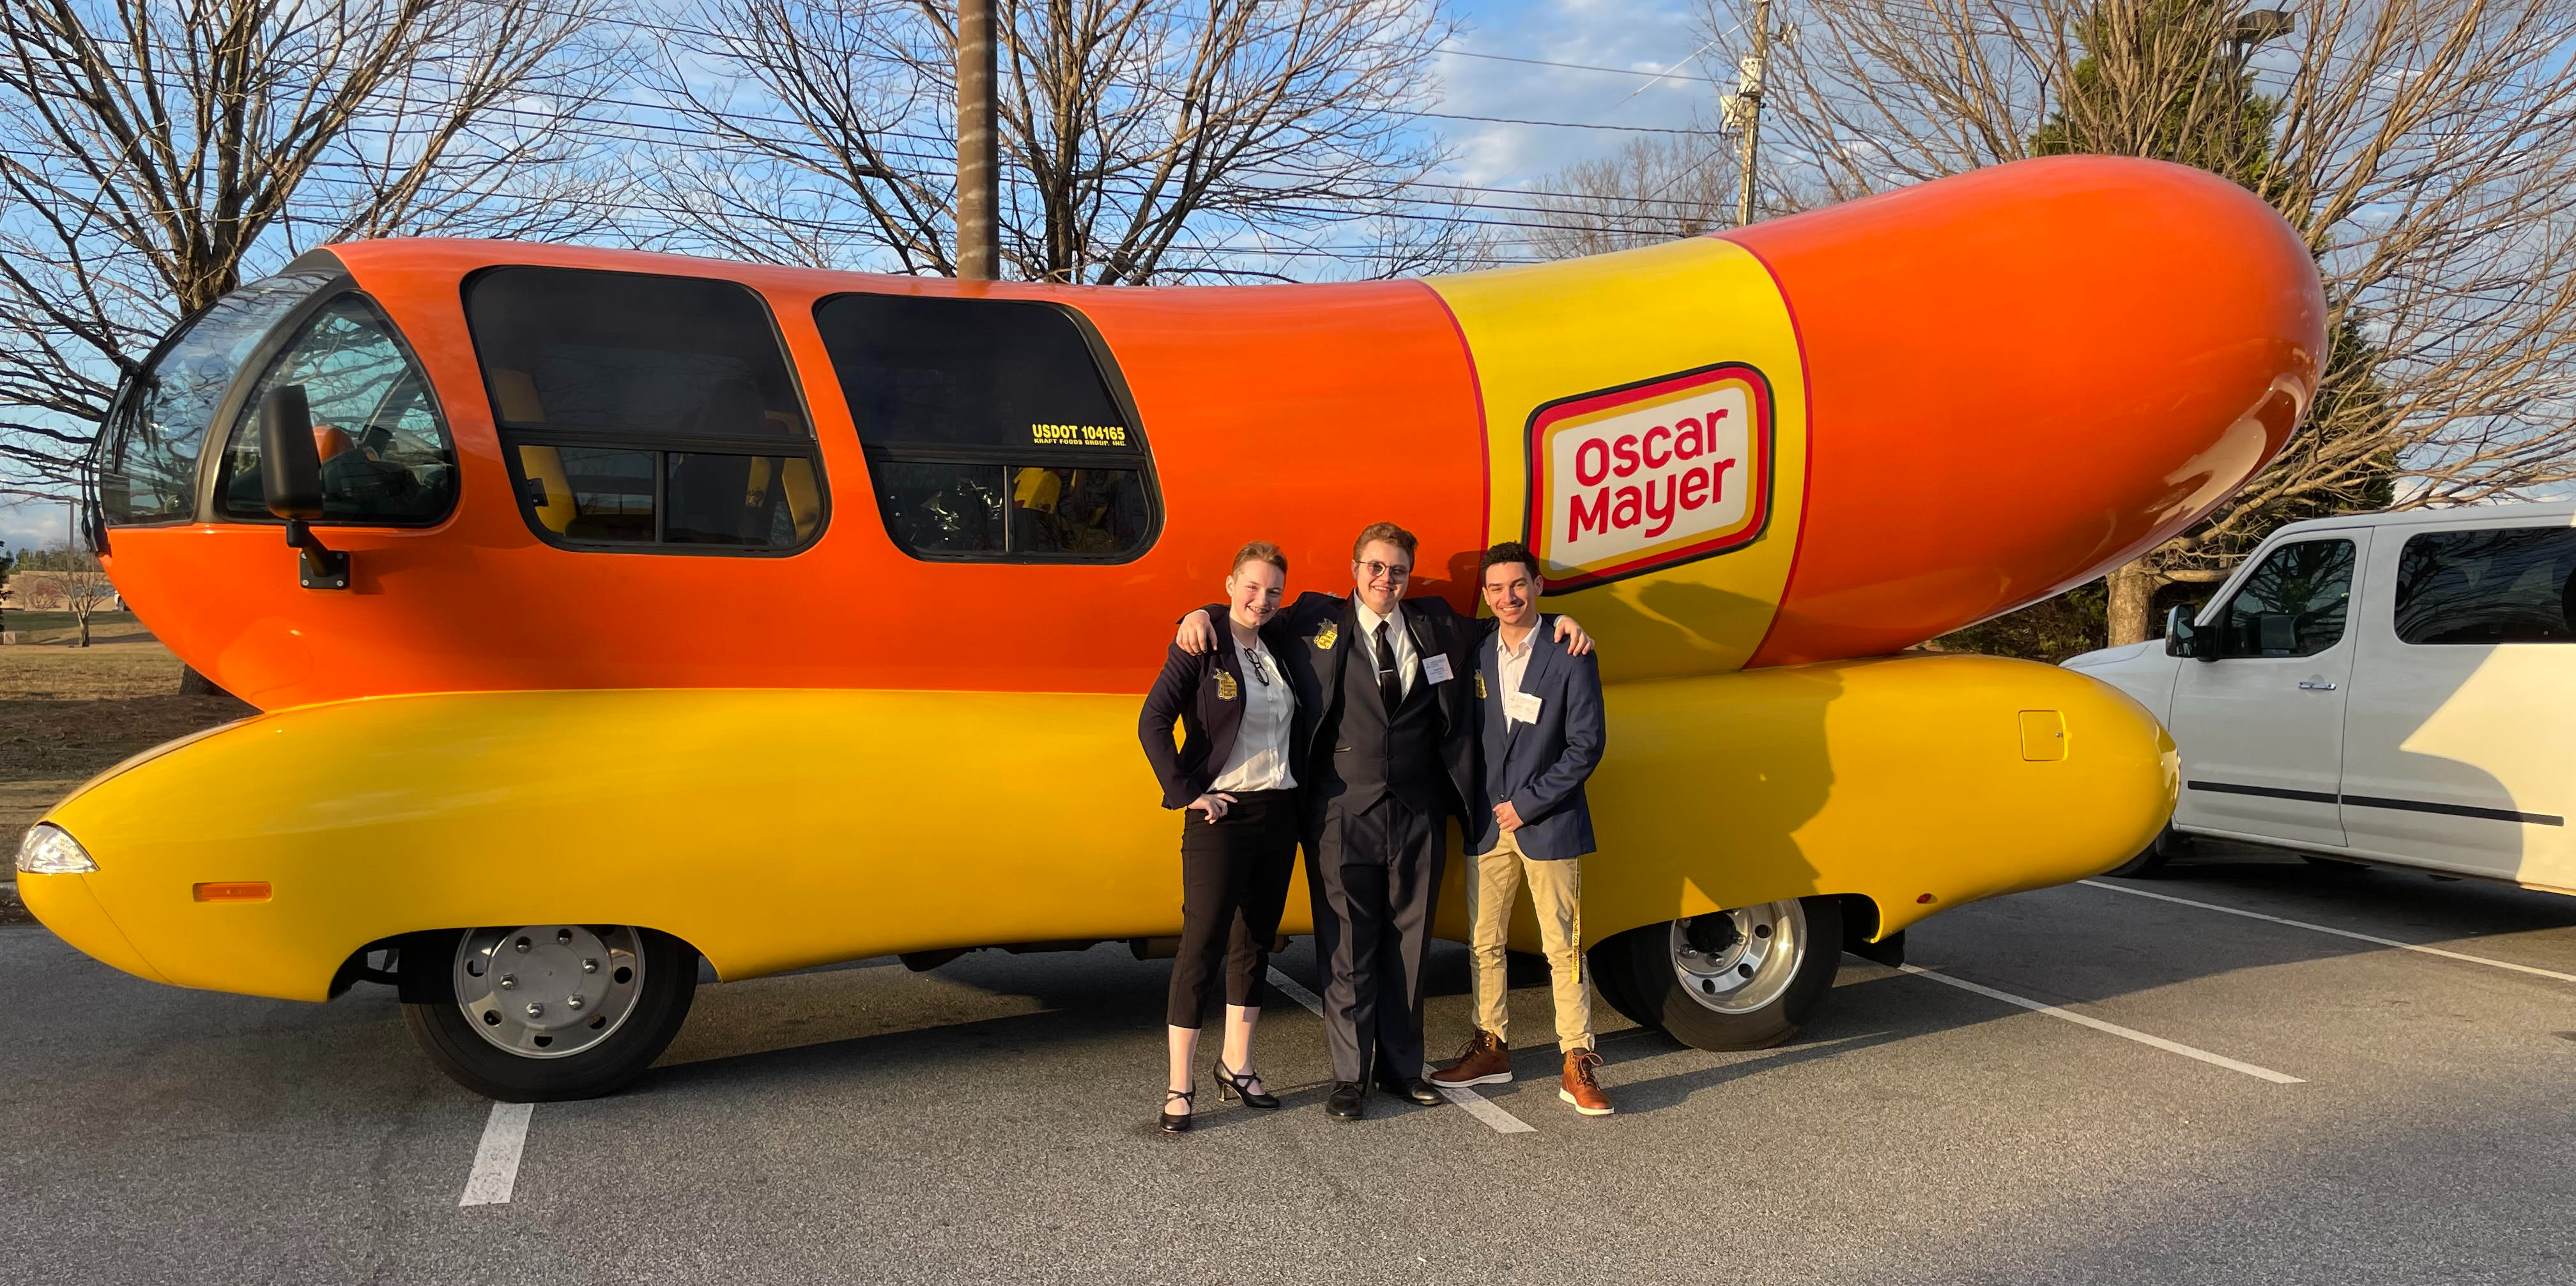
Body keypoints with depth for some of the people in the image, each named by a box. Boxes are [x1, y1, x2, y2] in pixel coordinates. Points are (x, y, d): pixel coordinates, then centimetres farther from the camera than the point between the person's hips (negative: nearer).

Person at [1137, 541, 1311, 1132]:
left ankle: (1237, 1067, 25)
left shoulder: (1281, 647, 8)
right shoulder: (1200, 648, -8)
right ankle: (1179, 1087, 2)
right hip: (1222, 814, -6)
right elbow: (1153, 725, -13)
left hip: (1279, 813, 6)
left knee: (1255, 942, 13)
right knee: (1203, 943, -5)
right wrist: (1188, 793, -14)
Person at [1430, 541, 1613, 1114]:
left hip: (1548, 824, -4)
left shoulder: (1570, 657, -8)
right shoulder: (1475, 652, 5)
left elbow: (1586, 745, -10)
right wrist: (1469, 804, 2)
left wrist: (1527, 803, -11)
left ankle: (1579, 1065, 7)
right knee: (1484, 943, 12)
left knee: (1563, 947, -1)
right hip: (1486, 825, 4)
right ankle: (1491, 1049, 25)